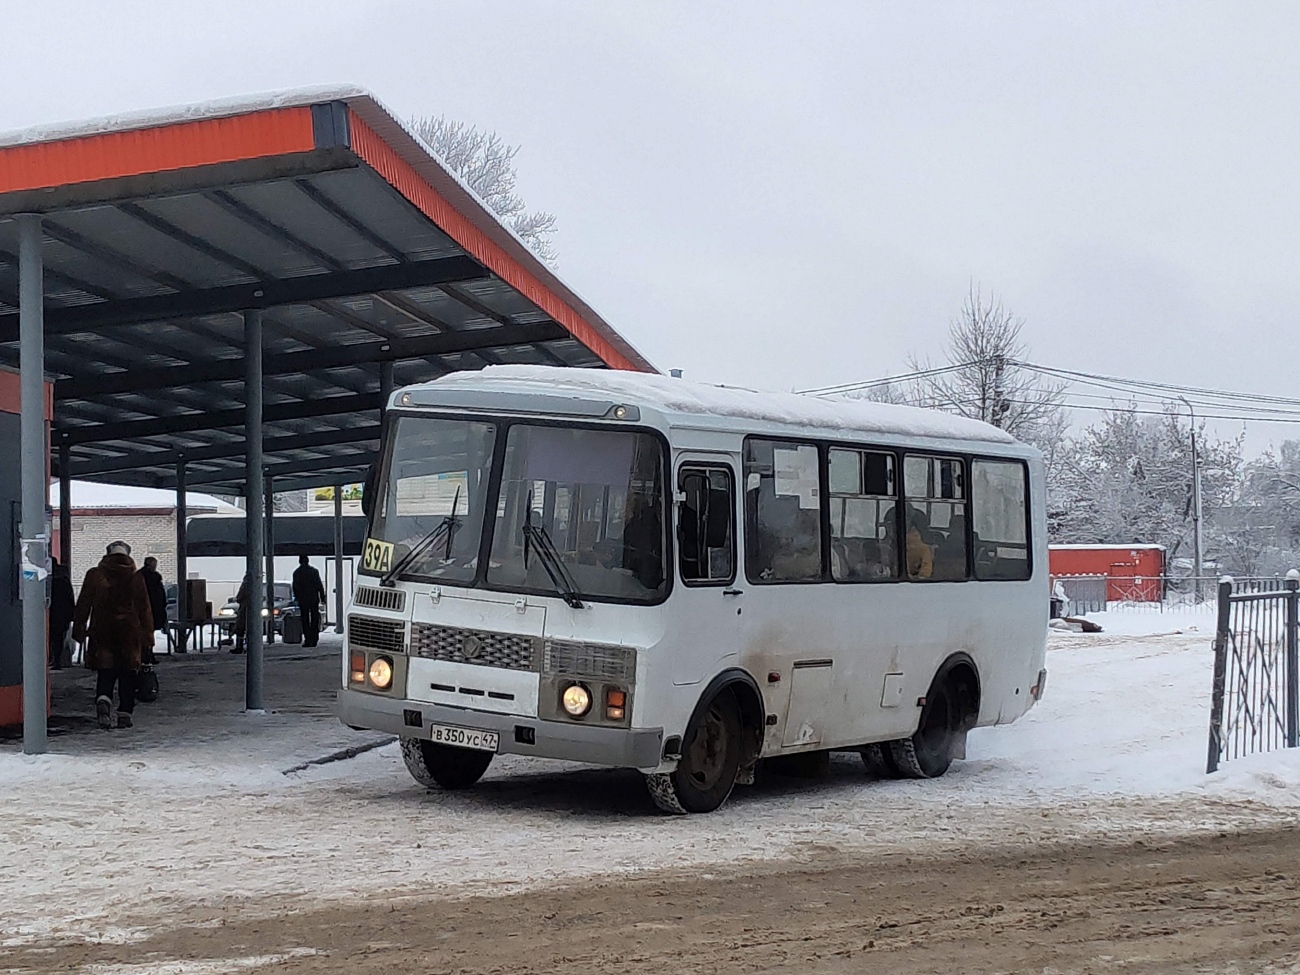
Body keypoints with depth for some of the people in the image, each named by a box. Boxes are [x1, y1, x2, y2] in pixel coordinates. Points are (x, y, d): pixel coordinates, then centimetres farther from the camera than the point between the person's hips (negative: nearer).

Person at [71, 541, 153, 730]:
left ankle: (103, 699, -24)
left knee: (105, 671, 3)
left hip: (102, 631, 0)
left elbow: (83, 604, 2)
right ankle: (124, 713, 5)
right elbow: (145, 609, 3)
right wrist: (147, 634, 8)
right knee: (127, 673, 7)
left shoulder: (95, 576, 0)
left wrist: (79, 629, 10)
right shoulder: (136, 578, 1)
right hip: (129, 632, 0)